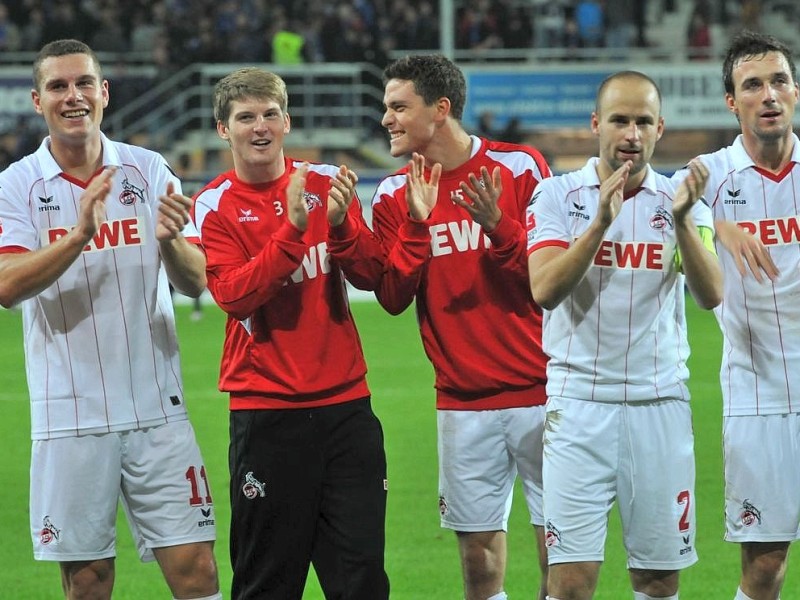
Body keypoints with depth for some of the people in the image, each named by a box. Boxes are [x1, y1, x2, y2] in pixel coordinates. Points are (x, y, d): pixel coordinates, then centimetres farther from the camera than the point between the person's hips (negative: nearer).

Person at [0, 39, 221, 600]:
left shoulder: (149, 171, 4)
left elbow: (196, 282, 0)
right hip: (70, 419, -1)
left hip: (156, 408, 1)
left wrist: (170, 241, -22)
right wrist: (79, 235, -30)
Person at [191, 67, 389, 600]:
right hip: (266, 410, -2)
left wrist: (341, 223, -16)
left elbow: (371, 275, 2)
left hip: (344, 401, 3)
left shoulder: (327, 184, 8)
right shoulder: (215, 206, -1)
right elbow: (232, 294, -14)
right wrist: (292, 228, -23)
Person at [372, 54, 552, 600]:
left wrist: (498, 225, -20)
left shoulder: (520, 167, -2)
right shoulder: (396, 195, 5)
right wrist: (417, 224, -14)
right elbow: (393, 299, -2)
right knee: (479, 555, 3)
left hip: (540, 394, -2)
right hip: (463, 405, 2)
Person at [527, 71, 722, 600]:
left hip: (661, 402, 2)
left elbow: (711, 295, -8)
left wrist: (683, 221, -22)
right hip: (579, 401, -2)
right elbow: (545, 290, -12)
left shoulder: (681, 200, 6)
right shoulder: (559, 195, 2)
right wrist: (602, 222, -22)